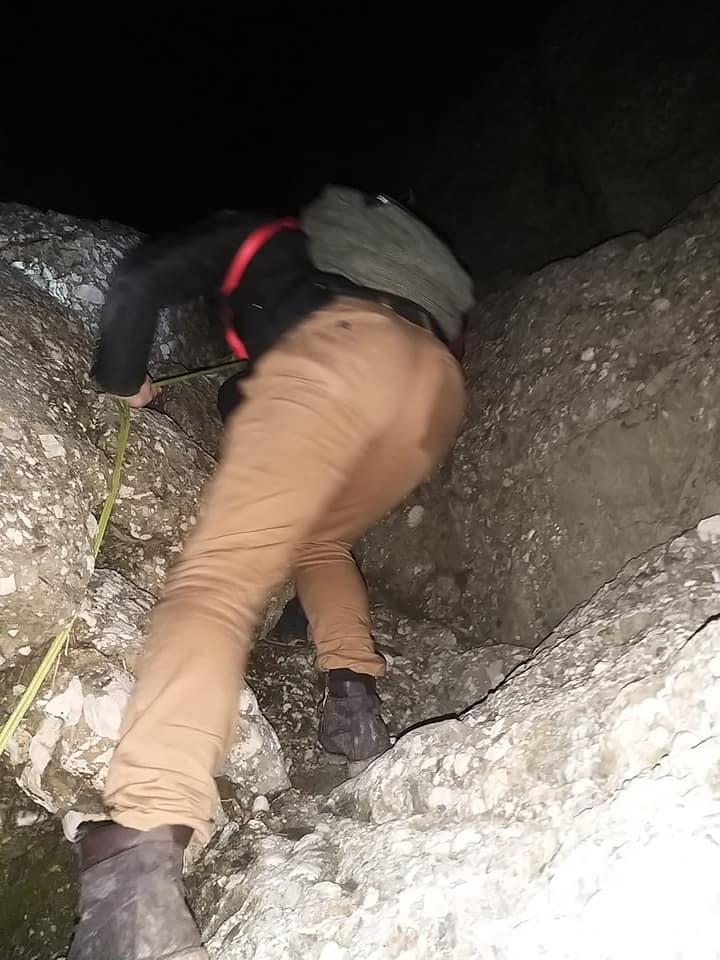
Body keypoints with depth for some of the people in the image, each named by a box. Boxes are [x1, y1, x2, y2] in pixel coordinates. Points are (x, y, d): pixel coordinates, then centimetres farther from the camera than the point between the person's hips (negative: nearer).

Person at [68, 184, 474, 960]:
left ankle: (142, 845, -35)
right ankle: (353, 695, 4)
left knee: (218, 575, -16)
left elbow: (141, 277, 19)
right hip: (438, 380, 6)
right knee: (318, 541, 28)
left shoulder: (254, 237, 35)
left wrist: (122, 380, 33)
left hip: (339, 350, -6)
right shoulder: (365, 254, 48)